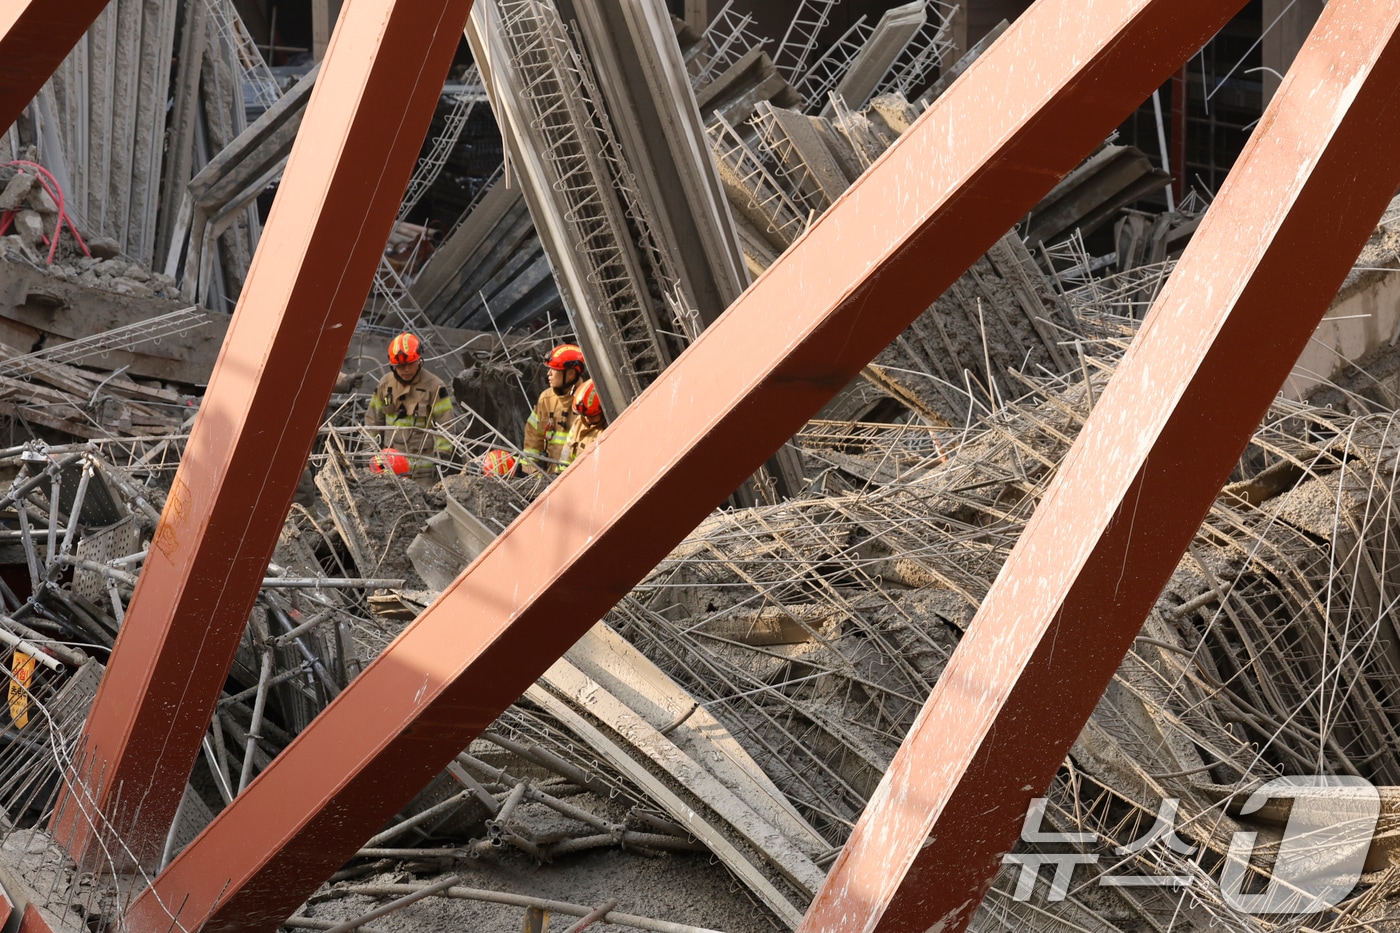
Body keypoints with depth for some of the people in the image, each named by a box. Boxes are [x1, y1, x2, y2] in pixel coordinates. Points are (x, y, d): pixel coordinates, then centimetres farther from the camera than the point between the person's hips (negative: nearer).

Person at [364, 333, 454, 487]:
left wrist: (442, 460, -12)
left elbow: (444, 426, -8)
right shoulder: (385, 384, 6)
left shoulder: (434, 387, -8)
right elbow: (373, 420, 16)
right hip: (391, 462, 4)